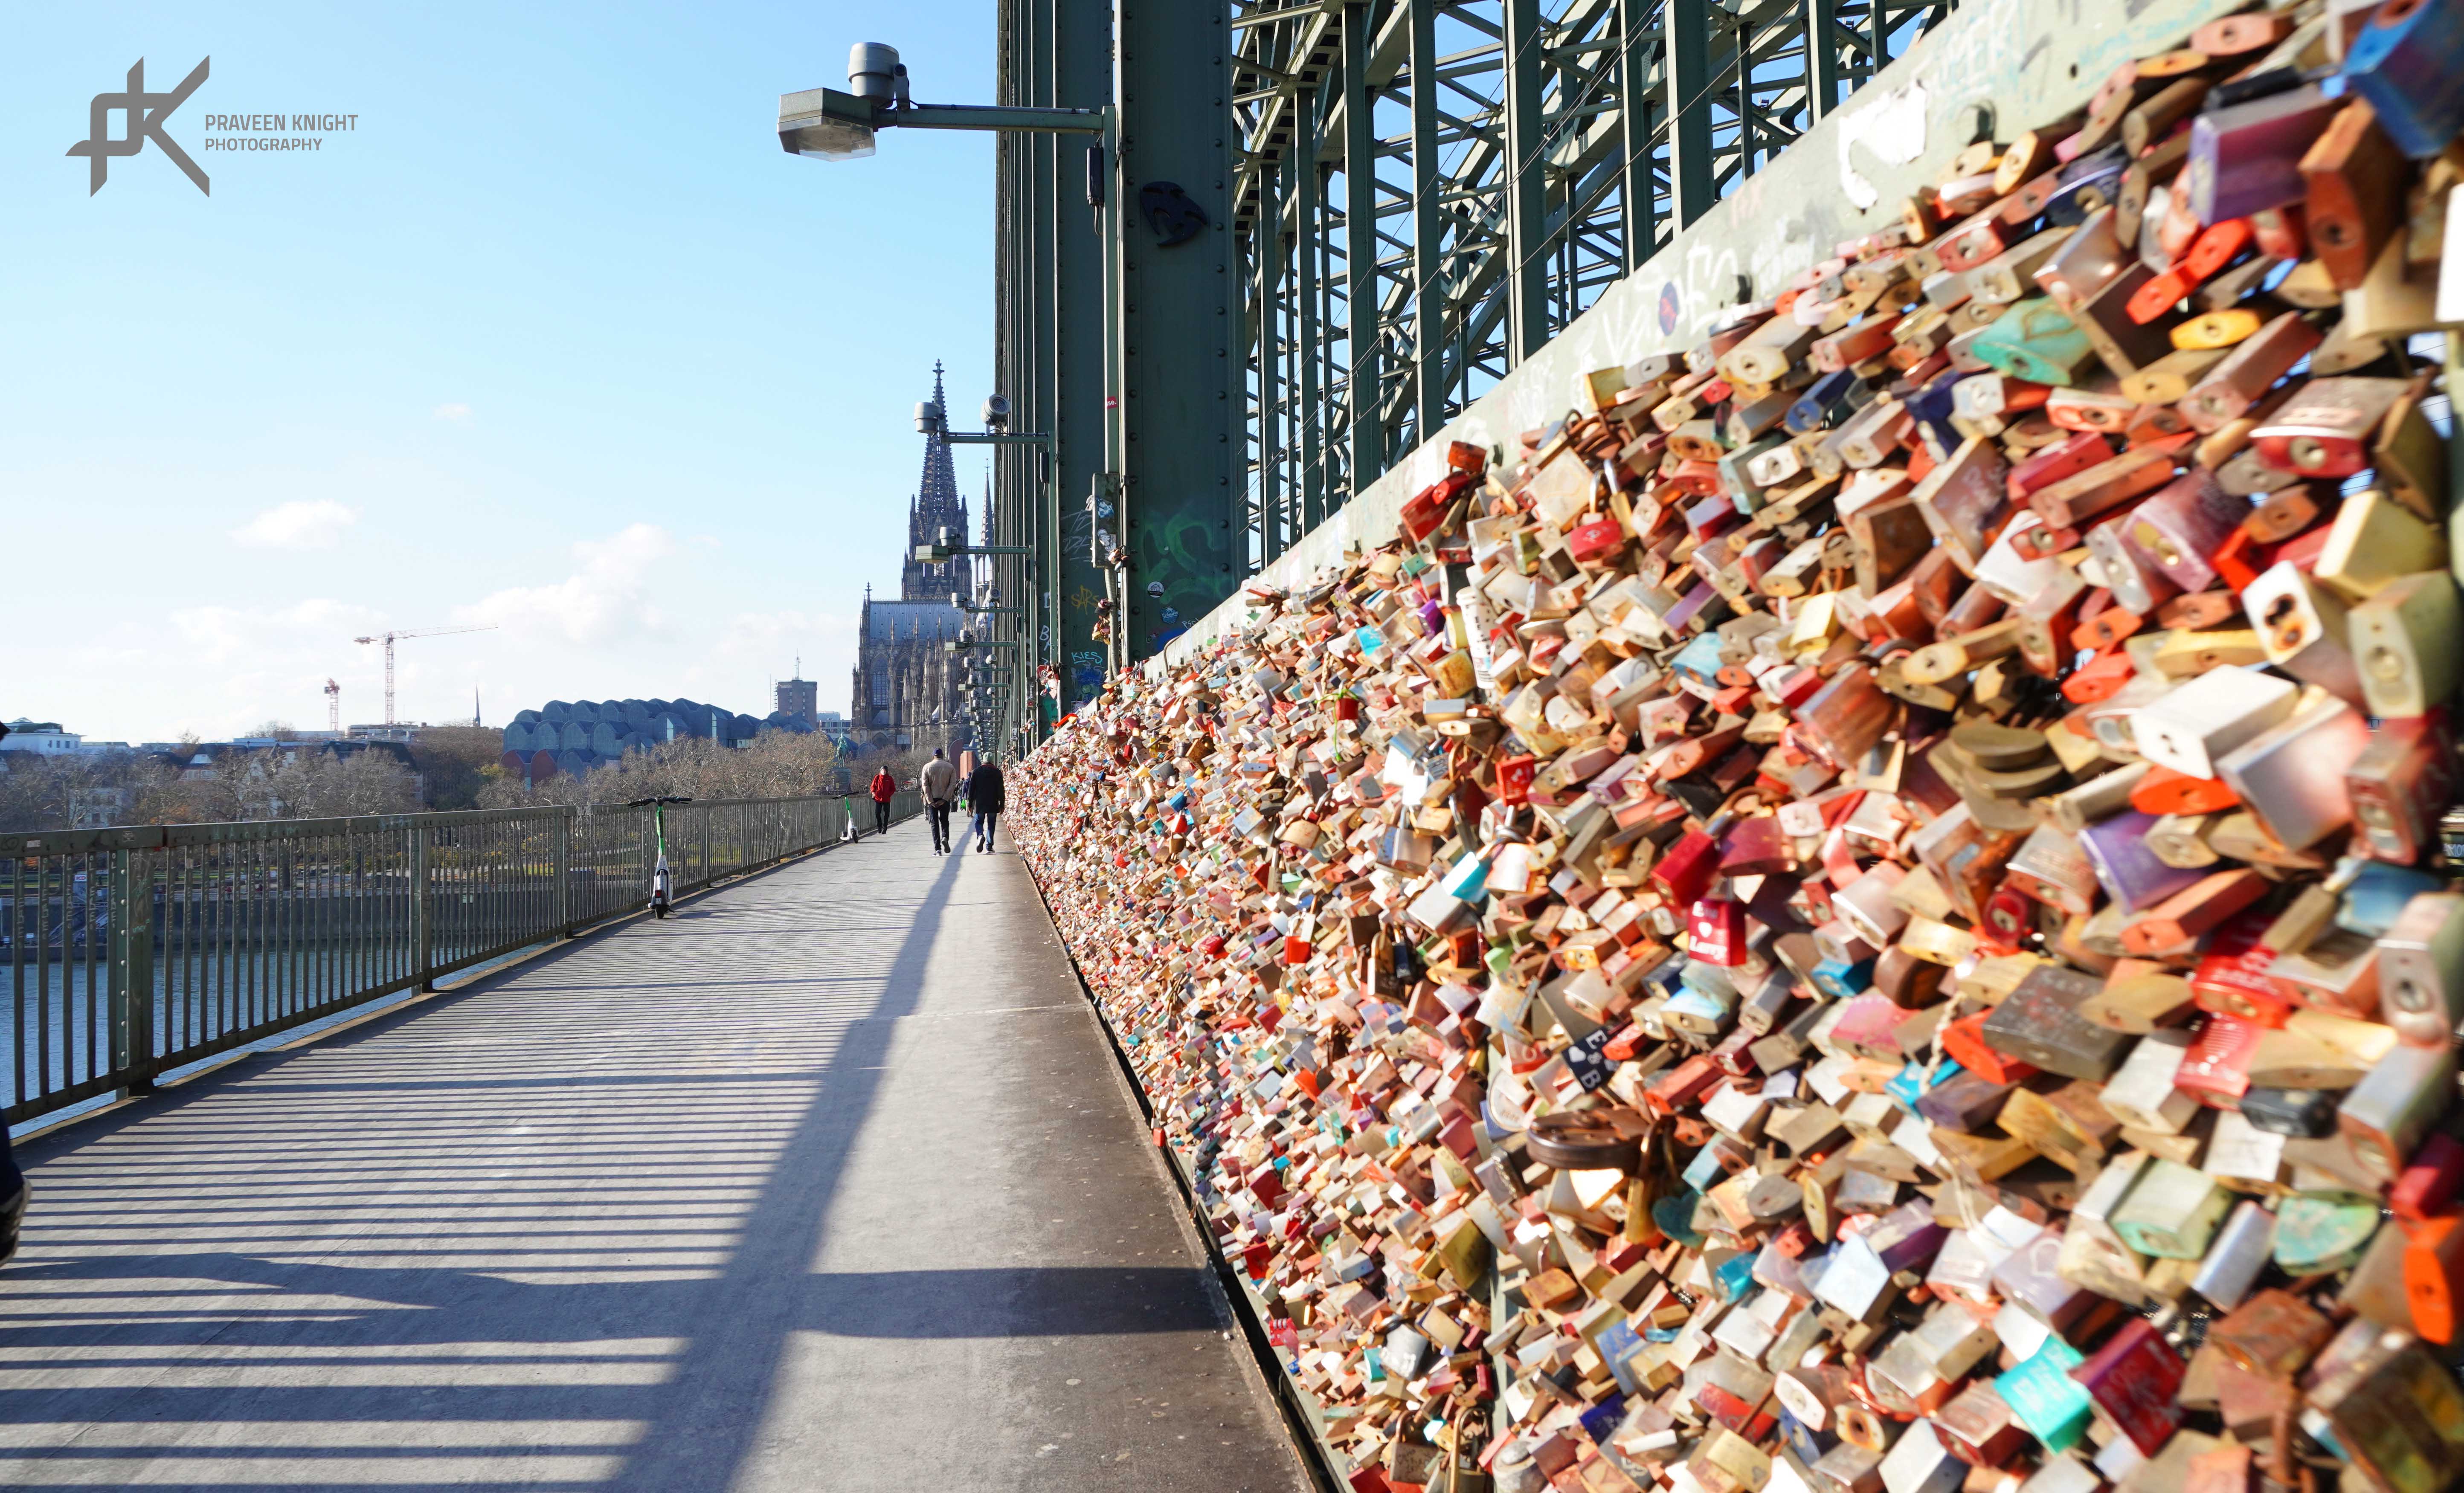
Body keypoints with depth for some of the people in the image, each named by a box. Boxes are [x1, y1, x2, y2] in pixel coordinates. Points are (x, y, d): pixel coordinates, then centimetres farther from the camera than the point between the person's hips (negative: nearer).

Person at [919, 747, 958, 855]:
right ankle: (945, 837, -14)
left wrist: (930, 801, -8)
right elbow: (953, 785, -6)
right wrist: (944, 799, -8)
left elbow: (925, 785, -7)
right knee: (944, 821, 15)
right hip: (945, 799, 1)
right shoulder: (950, 767, 2)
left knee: (934, 823, 4)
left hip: (932, 799, -1)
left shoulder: (927, 767, 0)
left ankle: (938, 849, -3)